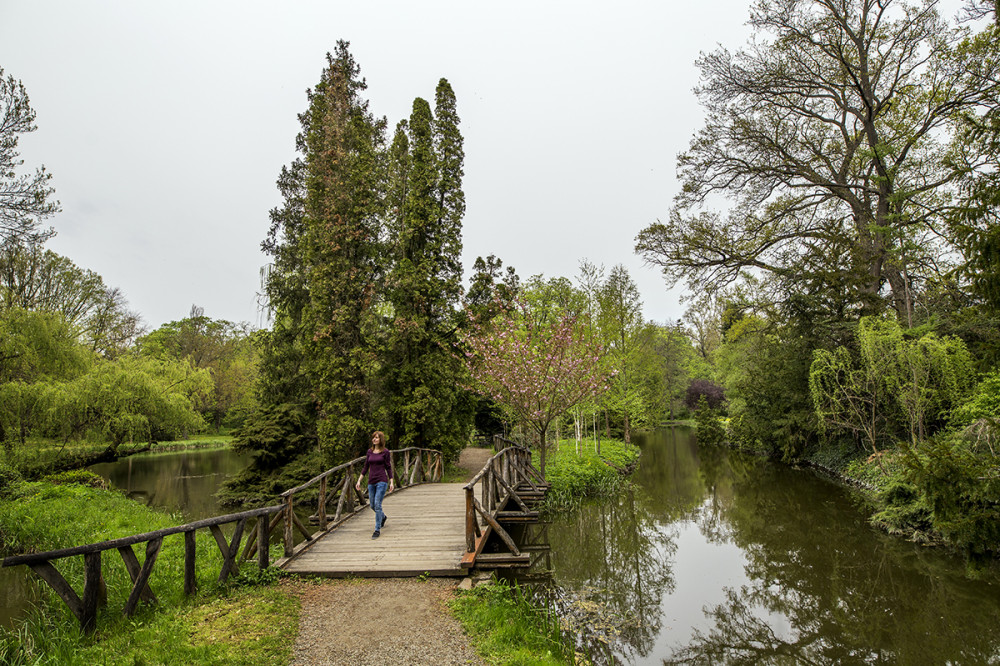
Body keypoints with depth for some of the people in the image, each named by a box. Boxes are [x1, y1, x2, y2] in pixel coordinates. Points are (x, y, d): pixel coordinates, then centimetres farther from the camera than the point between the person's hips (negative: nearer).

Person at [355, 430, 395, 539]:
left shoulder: (385, 452, -3)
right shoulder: (369, 451, 8)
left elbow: (389, 468, -1)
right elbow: (365, 467, 12)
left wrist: (392, 482, -4)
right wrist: (359, 481, 7)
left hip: (382, 481, -5)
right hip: (371, 482, 5)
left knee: (377, 504, -11)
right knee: (372, 505, 13)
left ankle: (377, 529, -1)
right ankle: (383, 517, 43)